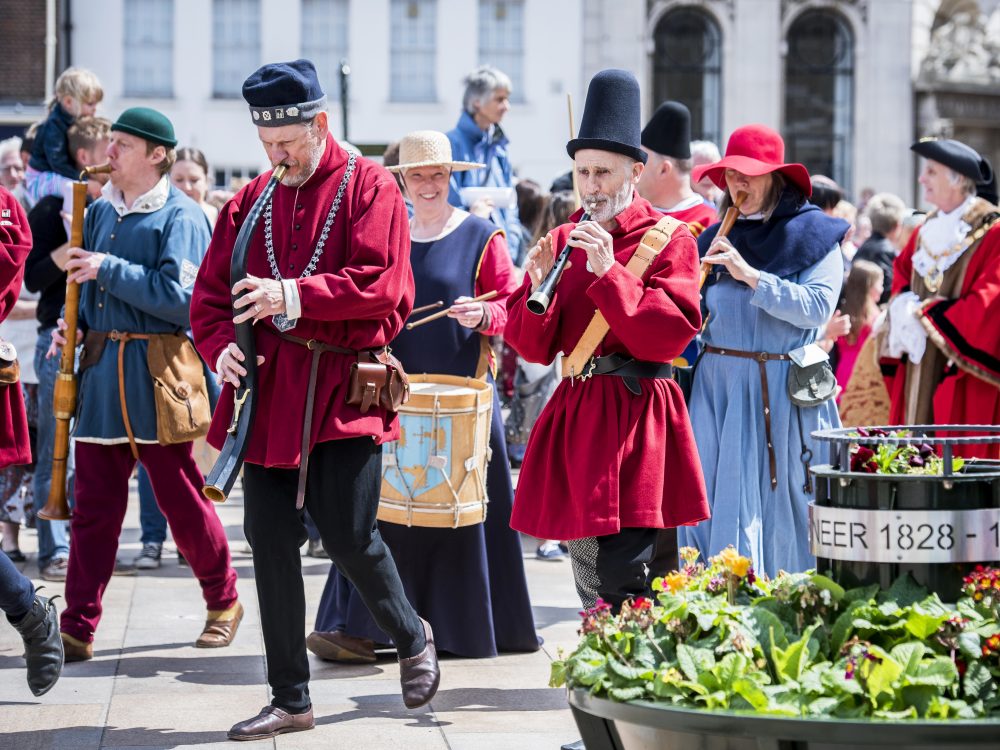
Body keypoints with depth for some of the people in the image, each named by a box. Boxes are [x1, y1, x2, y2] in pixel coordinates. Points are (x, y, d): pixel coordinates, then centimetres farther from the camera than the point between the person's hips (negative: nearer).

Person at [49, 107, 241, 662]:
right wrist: (74, 321, 4)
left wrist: (109, 269, -18)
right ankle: (77, 628, 3)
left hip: (154, 373, -6)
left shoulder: (180, 217, -8)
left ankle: (223, 601, 24)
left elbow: (180, 297, -19)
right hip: (100, 369, 6)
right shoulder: (101, 212, 13)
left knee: (179, 496, 4)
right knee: (94, 501, 4)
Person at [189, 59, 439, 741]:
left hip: (343, 389, -5)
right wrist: (221, 346, -7)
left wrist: (296, 295, -24)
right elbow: (210, 292, 14)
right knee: (271, 542, 3)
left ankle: (413, 638, 25)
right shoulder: (252, 202, 12)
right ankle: (291, 701, 13)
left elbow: (382, 283, -14)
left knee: (348, 536, -6)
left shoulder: (368, 187, -2)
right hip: (269, 390, 5)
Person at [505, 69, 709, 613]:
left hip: (636, 421, -6)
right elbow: (534, 347, 9)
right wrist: (538, 283, -9)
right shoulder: (564, 240, 13)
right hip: (575, 415, 6)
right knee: (589, 586, 9)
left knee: (622, 574, -14)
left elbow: (670, 335, -13)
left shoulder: (669, 239, -2)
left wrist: (609, 272, -16)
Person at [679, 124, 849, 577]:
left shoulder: (814, 235, 1)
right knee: (720, 509, 0)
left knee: (782, 506, -1)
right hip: (718, 387, 4)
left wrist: (751, 276, -18)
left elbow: (818, 307, -13)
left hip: (785, 392, -3)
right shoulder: (715, 239, 12)